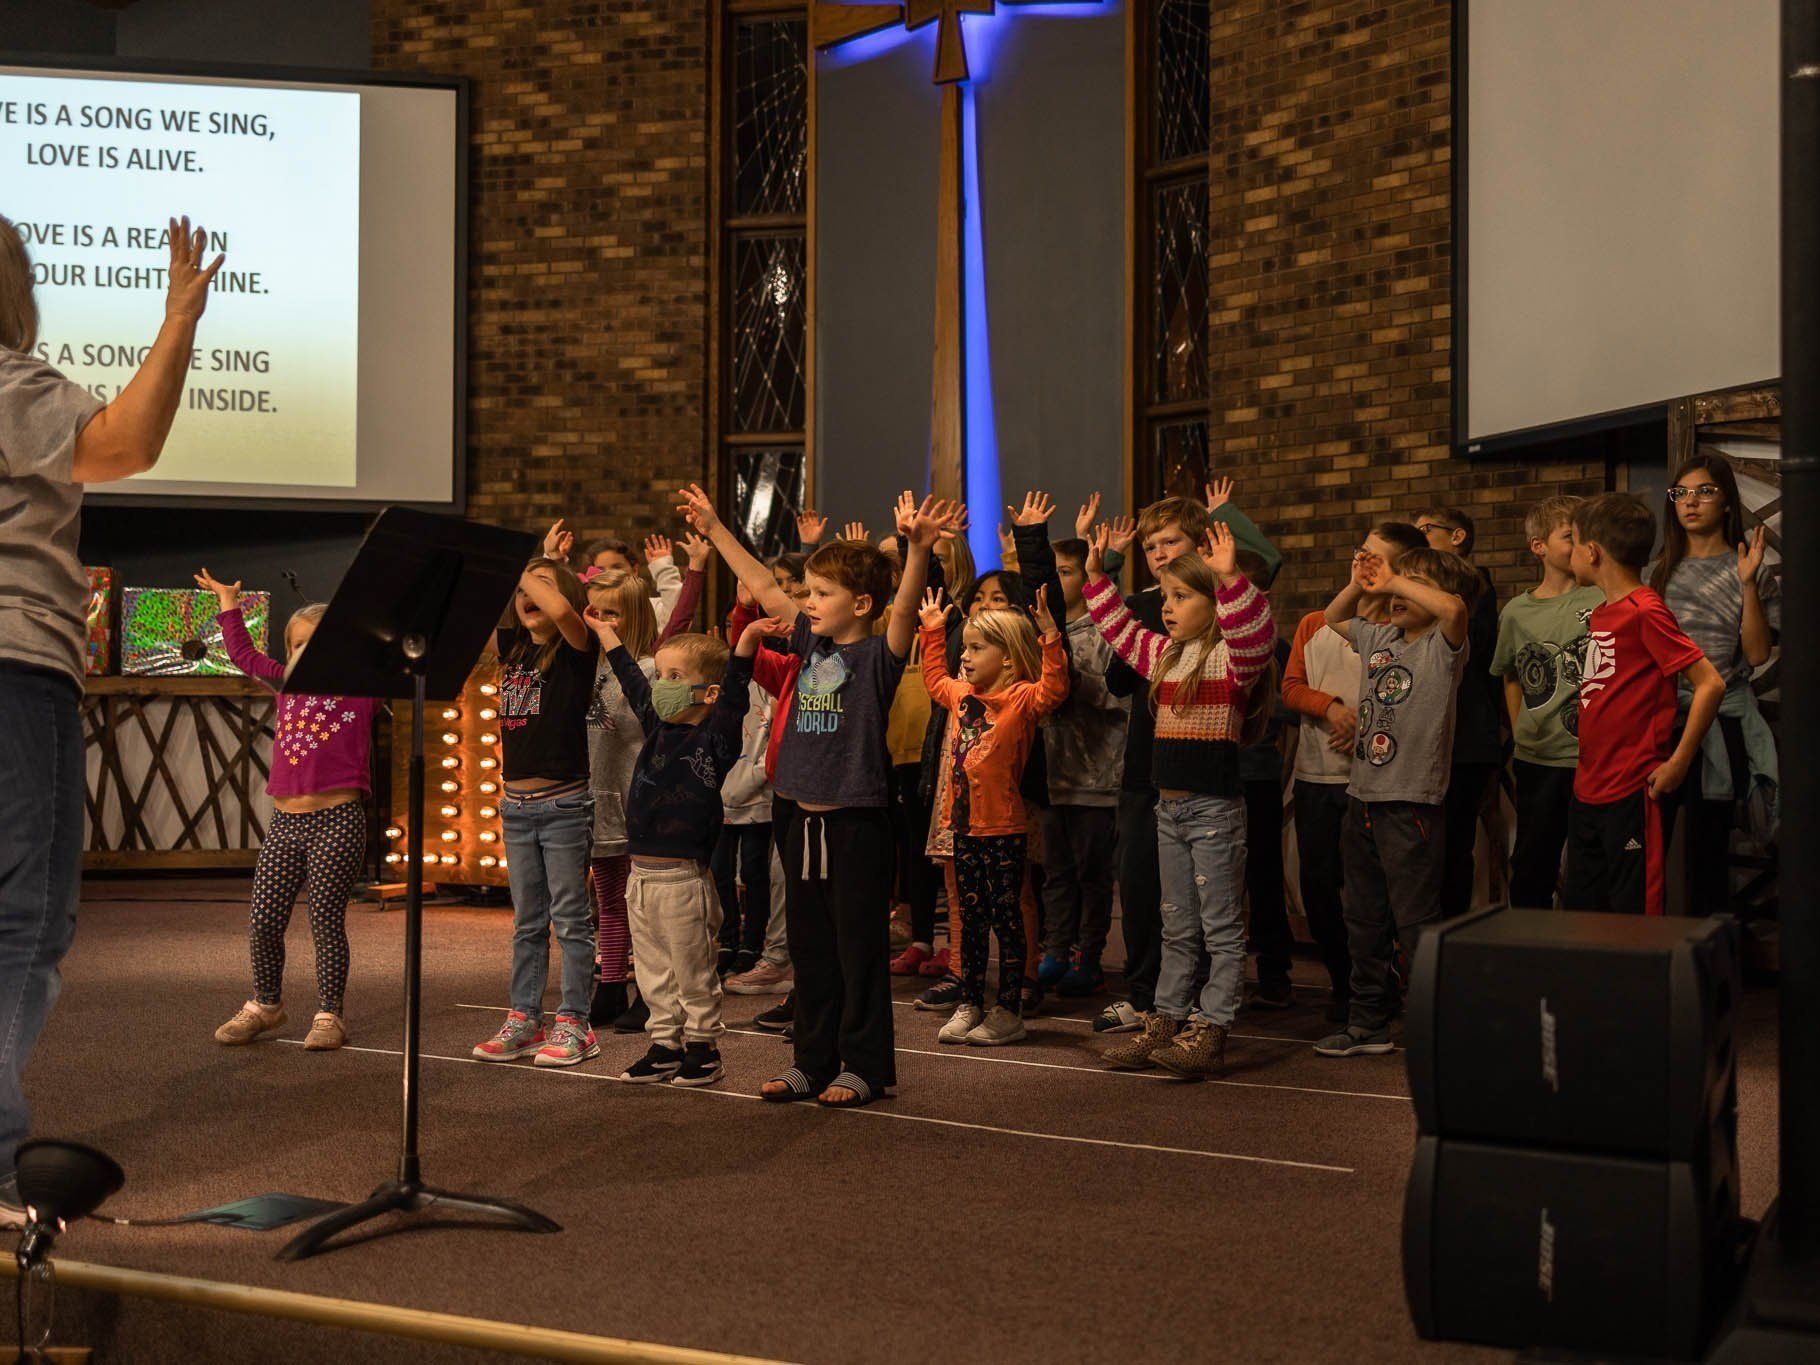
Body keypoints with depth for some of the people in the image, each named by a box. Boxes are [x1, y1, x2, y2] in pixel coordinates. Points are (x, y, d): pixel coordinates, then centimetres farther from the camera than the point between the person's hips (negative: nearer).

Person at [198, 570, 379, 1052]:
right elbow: (244, 655, 30)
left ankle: (329, 1017, 10)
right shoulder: (289, 685, 15)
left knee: (326, 922, -2)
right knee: (264, 922, 6)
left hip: (337, 822, -5)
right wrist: (227, 602, 37)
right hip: (285, 821, 5)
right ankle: (265, 1005, 26)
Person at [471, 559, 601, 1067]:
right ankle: (523, 1020, 20)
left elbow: (561, 610, -29)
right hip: (516, 802, 6)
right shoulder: (513, 647, 9)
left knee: (569, 919, 1)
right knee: (526, 922, 13)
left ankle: (574, 1025, 7)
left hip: (563, 803, -6)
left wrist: (525, 571, -13)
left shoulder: (575, 650, -8)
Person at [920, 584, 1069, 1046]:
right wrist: (933, 631, 31)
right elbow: (935, 679, 33)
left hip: (1003, 829, -7)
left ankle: (1009, 1012, 6)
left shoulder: (1021, 699, -10)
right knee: (971, 920, 14)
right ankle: (970, 1005, 22)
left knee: (1006, 919, 0)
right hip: (965, 825, 7)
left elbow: (1053, 690, -30)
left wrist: (1051, 640, -37)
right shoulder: (962, 695, 12)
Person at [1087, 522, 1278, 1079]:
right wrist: (1096, 572, 20)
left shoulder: (1232, 656, -11)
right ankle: (1165, 1022, 19)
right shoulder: (1164, 654, 13)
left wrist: (1231, 579, -44)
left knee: (1221, 926, -1)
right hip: (1169, 803, 8)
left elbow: (1256, 635, -33)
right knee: (1178, 926, 14)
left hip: (1215, 806, -8)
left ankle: (1208, 1032, -1)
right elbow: (1119, 628, 26)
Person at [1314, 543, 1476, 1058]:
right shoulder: (1379, 637, 12)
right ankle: (1368, 1024, 26)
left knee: (1416, 924, -5)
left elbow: (1453, 607, -31)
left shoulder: (1443, 645, -8)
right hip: (1362, 799, 8)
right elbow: (1333, 618, 29)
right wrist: (1359, 584, 10)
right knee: (1365, 923, 15)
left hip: (1411, 803, -8)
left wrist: (1394, 583, -19)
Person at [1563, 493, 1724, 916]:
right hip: (1587, 790, 9)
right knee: (1581, 911, 14)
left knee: (1635, 912, -3)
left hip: (1631, 794, -9)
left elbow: (1710, 684, -17)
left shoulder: (1646, 611, -13)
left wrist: (1677, 763, -16)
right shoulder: (1600, 614, 13)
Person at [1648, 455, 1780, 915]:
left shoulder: (1751, 571, 1)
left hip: (1718, 727, -3)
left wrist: (1748, 585, -15)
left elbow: (1757, 654, -9)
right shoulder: (1659, 574, 13)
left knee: (1708, 847, 2)